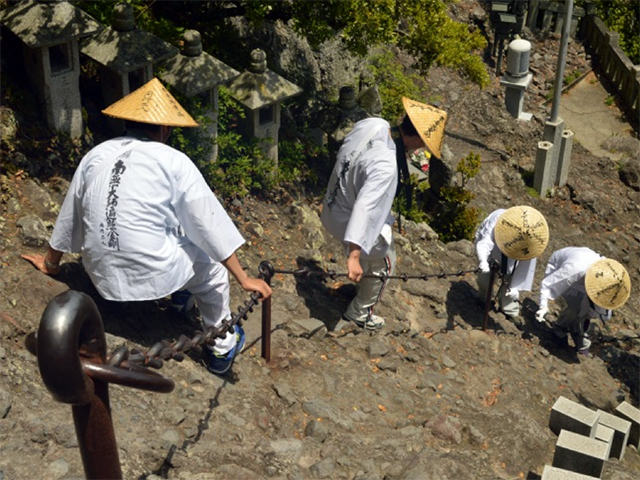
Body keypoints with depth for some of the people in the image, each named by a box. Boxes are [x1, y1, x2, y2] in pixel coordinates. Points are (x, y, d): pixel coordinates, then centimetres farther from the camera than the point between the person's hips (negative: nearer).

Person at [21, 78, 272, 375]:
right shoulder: (174, 161, -8)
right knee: (211, 266, 24)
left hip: (103, 276, 6)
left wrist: (50, 264, 32)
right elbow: (210, 223, -6)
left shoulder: (96, 156, 5)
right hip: (154, 275, -5)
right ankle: (223, 346, 33)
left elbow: (69, 216, 16)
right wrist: (244, 279, 0)